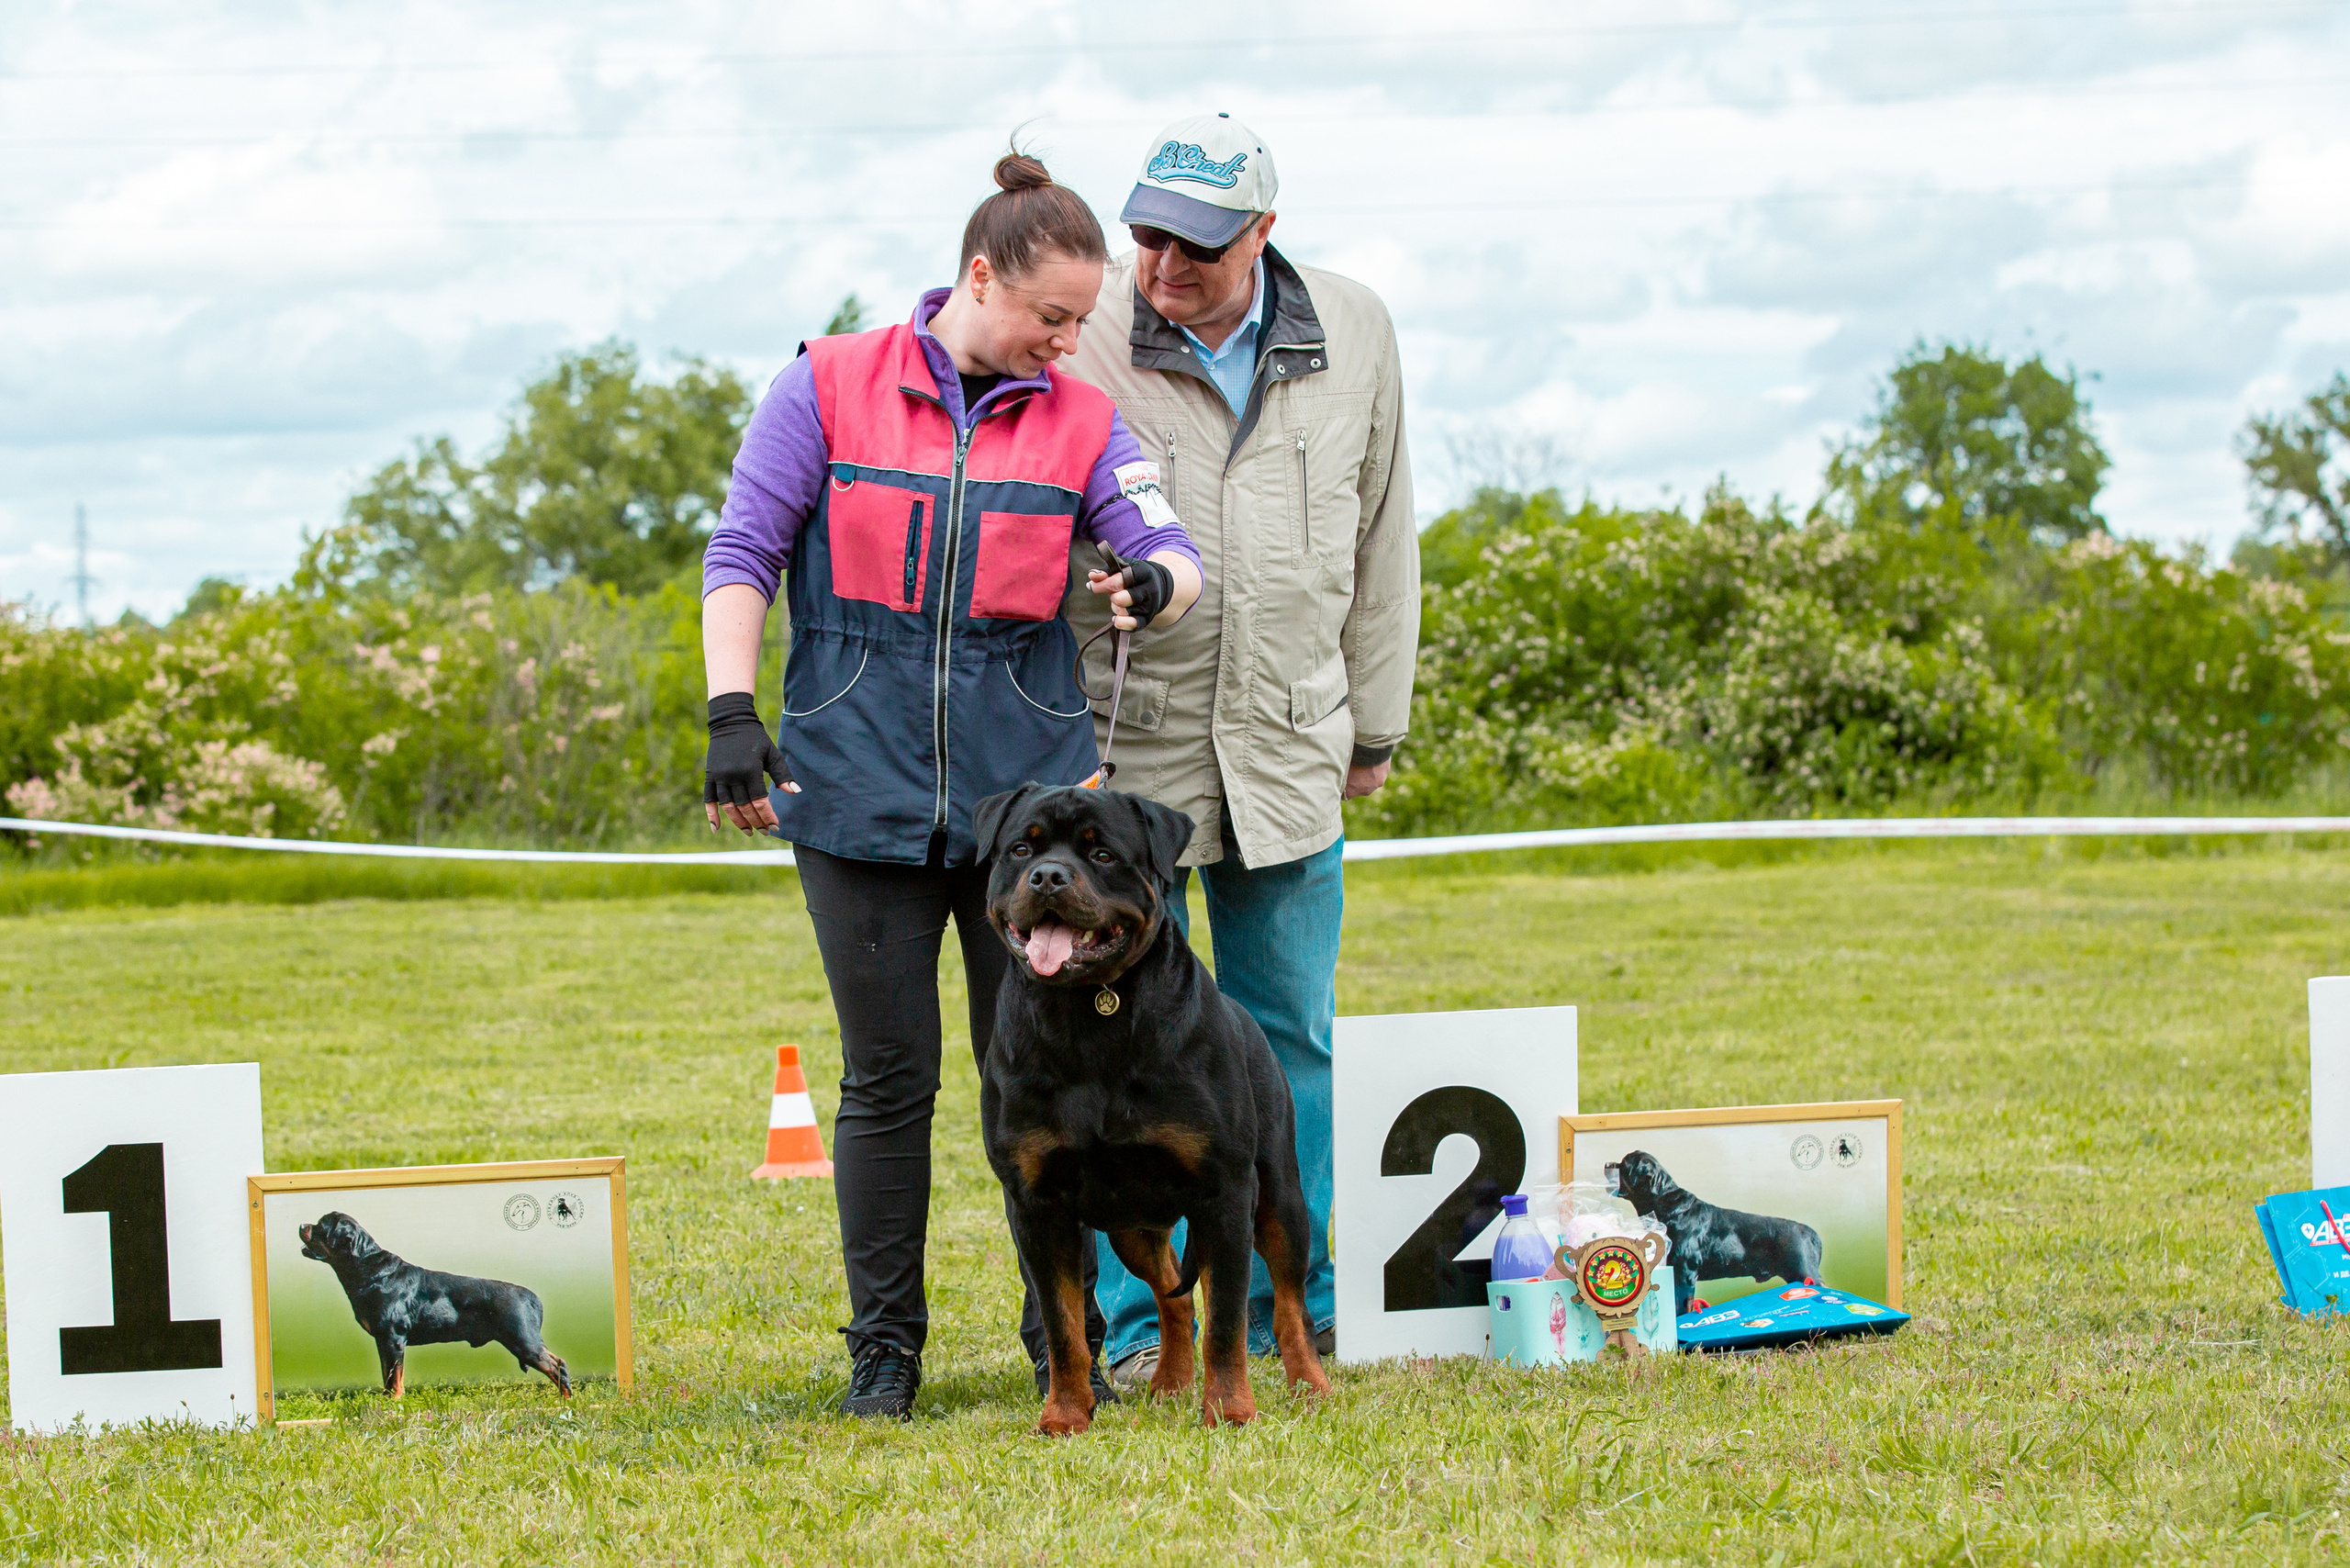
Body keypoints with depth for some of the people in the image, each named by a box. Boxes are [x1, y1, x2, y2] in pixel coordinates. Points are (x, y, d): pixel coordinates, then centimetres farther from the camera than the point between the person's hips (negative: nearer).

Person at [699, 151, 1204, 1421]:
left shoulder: (1080, 422, 6)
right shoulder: (828, 388, 0)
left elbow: (1168, 548, -5)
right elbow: (741, 553, 1)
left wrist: (1157, 582, -29)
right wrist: (731, 717, -8)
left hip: (1026, 789, 2)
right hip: (858, 784, -1)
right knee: (888, 1077, 4)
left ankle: (1064, 1332, 13)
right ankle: (883, 1345, 14)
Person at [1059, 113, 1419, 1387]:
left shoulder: (1352, 337, 3)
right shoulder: (1078, 337, -7)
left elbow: (1381, 541, 13)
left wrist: (1374, 724, 15)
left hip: (1288, 750, 3)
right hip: (1123, 747, -3)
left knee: (1291, 1033, 9)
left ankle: (1291, 1296, 20)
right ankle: (1134, 1318, 7)